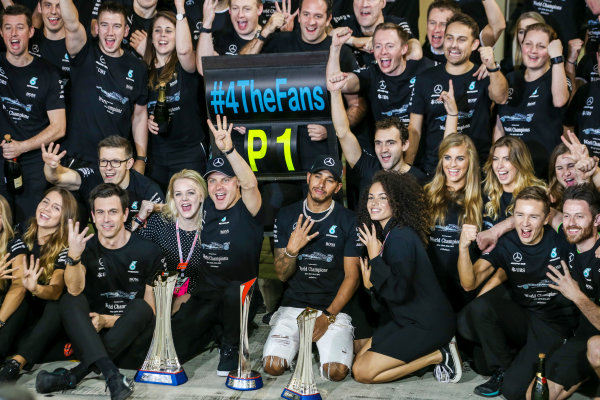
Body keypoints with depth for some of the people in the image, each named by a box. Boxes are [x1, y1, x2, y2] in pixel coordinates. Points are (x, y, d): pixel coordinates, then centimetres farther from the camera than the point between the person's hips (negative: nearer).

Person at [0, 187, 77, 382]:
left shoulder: (66, 248, -12)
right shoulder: (23, 240, 0)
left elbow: (56, 291, -28)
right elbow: (17, 285, -12)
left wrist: (35, 288, -50)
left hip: (53, 322, -3)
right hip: (26, 316, 4)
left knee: (55, 307, -34)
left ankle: (16, 363, -51)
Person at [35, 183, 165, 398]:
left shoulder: (148, 251, -2)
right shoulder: (88, 247, 2)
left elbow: (151, 309, -2)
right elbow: (75, 290, -18)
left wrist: (109, 321, -14)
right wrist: (73, 256, -36)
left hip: (131, 335, -1)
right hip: (93, 333, 1)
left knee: (140, 306, -30)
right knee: (69, 301, -24)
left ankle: (74, 375, -36)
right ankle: (111, 374, -45)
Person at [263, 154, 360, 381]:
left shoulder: (347, 220, 0)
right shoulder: (287, 216, 5)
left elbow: (352, 276, -1)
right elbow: (282, 275, 4)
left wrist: (328, 316, -11)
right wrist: (292, 249, -17)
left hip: (334, 307, -1)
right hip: (293, 305, 1)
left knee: (336, 371, -23)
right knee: (272, 366, -20)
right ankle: (300, 341, 14)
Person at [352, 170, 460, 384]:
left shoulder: (401, 238, -19)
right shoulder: (388, 234, 10)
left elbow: (399, 291, -27)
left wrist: (375, 258, -20)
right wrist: (371, 284, -7)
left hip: (429, 324, -10)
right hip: (409, 318, 10)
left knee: (362, 372, -11)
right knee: (359, 359, 10)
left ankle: (438, 356, -4)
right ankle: (435, 348, 9)